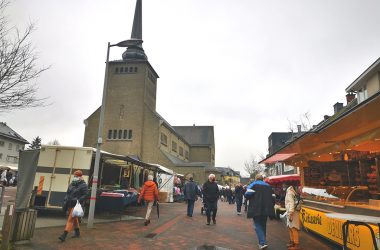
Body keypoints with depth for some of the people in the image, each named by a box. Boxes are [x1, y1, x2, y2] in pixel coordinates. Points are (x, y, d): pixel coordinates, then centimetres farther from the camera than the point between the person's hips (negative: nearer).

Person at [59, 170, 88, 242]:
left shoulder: (83, 185, -8)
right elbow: (67, 194, 16)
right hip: (70, 205, 7)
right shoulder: (71, 184, 12)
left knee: (70, 220, -10)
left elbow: (85, 195, -13)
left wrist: (78, 200, -24)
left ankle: (64, 236, -9)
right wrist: (65, 202, 10)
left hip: (76, 205, -7)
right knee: (74, 219, 18)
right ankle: (77, 233, 33)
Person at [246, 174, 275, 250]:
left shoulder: (253, 185, -4)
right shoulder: (268, 186, 12)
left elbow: (248, 194, -18)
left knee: (258, 226, -2)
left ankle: (263, 243, -14)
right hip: (266, 209, 6)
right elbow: (273, 197, 10)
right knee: (263, 226, 18)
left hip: (256, 210, -5)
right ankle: (262, 241, 27)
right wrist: (270, 207, 19)